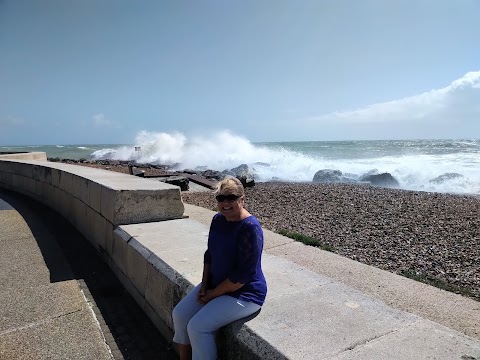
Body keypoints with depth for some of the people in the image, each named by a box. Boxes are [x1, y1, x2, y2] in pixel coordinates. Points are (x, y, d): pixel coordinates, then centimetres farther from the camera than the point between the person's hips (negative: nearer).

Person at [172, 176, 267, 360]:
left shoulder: (250, 228, -25)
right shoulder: (218, 220, 0)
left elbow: (244, 275, -24)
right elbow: (209, 254, 11)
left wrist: (213, 294, -15)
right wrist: (204, 285, -1)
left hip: (243, 293, -8)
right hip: (215, 284, 8)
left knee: (198, 327, -18)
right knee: (179, 315, 2)